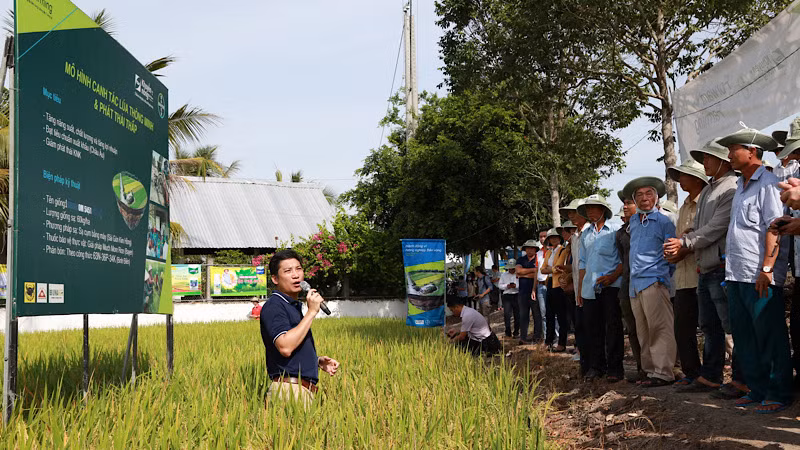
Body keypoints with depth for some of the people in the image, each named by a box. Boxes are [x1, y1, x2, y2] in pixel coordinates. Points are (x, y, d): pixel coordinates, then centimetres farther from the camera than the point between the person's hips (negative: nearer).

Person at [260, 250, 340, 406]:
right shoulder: (273, 306, -9)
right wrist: (312, 311, -18)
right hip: (289, 389, -9)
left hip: (305, 389, 9)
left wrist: (318, 361, 12)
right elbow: (285, 347, -24)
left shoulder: (294, 306, 21)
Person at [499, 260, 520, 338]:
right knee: (507, 314, -7)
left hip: (517, 296, -1)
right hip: (507, 296, 1)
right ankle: (508, 333, -1)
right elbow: (499, 285, 12)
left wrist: (516, 286, -19)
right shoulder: (503, 275, 13)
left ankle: (516, 333, 16)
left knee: (517, 315, 5)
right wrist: (507, 286, -5)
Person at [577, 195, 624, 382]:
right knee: (592, 327, 5)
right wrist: (580, 288, 15)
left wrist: (613, 276, -16)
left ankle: (614, 367, 1)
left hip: (611, 286, -5)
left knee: (613, 326, -4)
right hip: (590, 287, 5)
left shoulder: (614, 231, 2)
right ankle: (596, 366, 13)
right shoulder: (585, 235, 17)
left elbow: (624, 258, -2)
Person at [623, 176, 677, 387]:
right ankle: (650, 370, 17)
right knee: (643, 332, 10)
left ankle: (663, 372, -5)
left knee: (660, 329, -7)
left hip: (654, 282, -7)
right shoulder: (633, 221, 18)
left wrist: (664, 277, -6)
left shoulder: (664, 222, -2)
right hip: (635, 283, 7)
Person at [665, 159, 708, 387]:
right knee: (683, 328, 9)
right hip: (683, 276, 8)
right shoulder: (684, 208, 22)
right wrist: (671, 250, 5)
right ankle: (691, 373, 18)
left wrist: (685, 250, -16)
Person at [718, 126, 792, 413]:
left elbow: (774, 228, -17)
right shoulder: (741, 186, 19)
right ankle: (757, 390, 21)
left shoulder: (767, 184, -8)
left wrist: (767, 268, -22)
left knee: (770, 337, -1)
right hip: (736, 275, 9)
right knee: (744, 338, 12)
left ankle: (778, 394, 8)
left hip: (759, 277, -9)